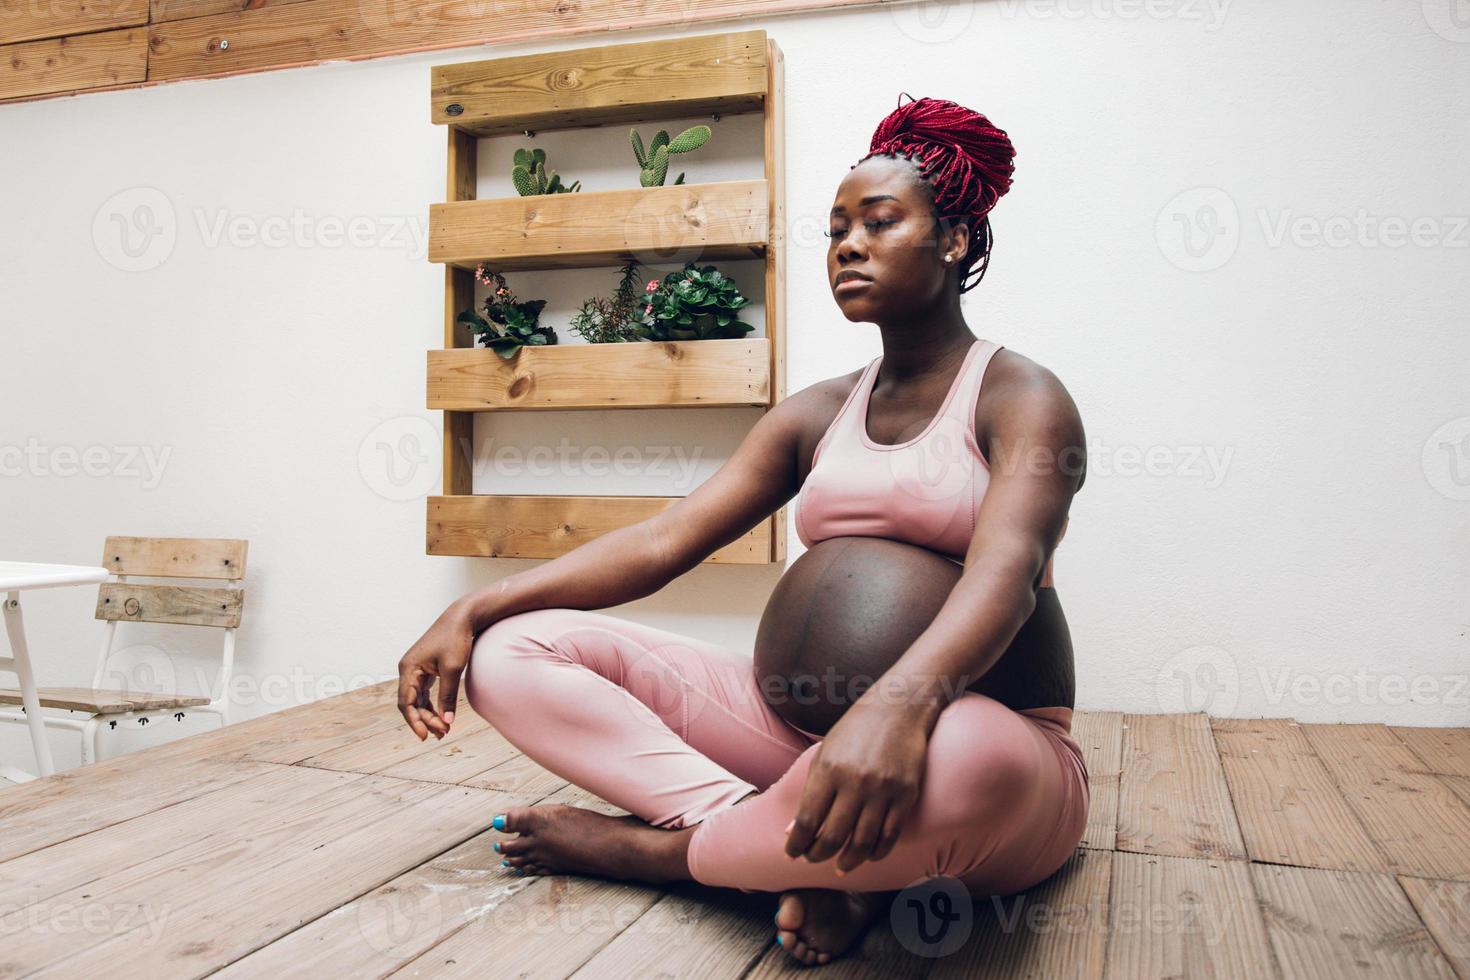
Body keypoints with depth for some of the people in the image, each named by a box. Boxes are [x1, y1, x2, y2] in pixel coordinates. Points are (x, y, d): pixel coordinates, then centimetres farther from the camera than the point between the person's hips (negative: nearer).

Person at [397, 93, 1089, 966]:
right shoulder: (816, 417, 12)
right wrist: (474, 610, -7)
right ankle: (812, 855, -20)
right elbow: (664, 540, 4)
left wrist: (901, 701, -46)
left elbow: (1006, 569, -24)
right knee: (517, 652, -5)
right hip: (813, 723, 5)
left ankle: (653, 846, -16)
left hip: (993, 741, -5)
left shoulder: (1021, 398, -4)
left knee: (953, 764, -45)